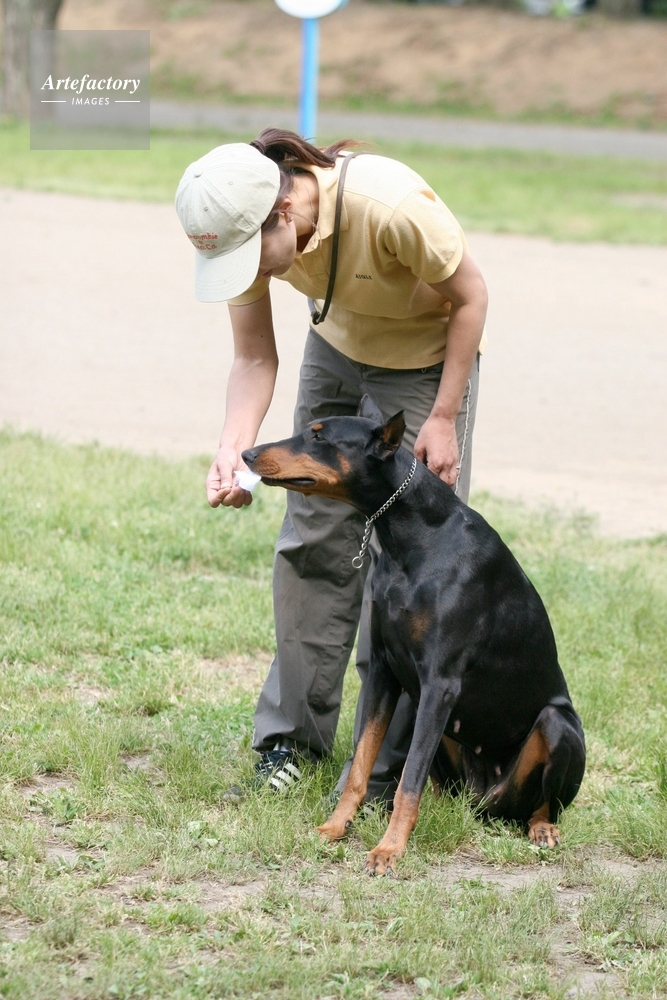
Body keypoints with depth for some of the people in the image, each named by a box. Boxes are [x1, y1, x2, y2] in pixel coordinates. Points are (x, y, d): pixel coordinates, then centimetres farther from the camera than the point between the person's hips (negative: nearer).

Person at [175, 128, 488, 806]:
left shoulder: (391, 207, -39)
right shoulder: (242, 229, -23)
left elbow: (470, 297, -20)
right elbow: (254, 360, -12)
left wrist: (442, 419, -17)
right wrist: (232, 451, -28)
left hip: (429, 360, -5)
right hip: (337, 350, 5)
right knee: (311, 540, 3)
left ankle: (381, 775, -4)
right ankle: (292, 739, 14)